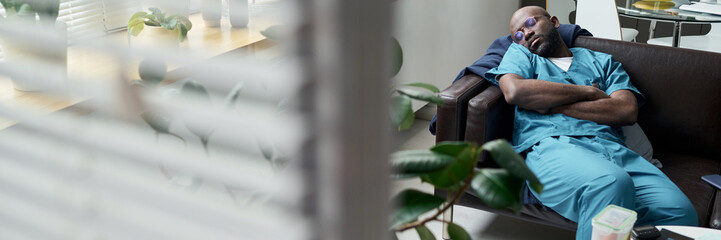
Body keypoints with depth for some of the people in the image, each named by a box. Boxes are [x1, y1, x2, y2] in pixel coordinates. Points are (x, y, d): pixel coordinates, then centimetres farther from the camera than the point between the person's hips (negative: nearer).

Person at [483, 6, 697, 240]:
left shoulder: (603, 62, 30)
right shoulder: (519, 53, 28)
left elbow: (628, 111, 9)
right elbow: (514, 91, 3)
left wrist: (553, 106, 2)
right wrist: (588, 91, 8)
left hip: (612, 148, 3)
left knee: (680, 211, -27)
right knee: (611, 183, -39)